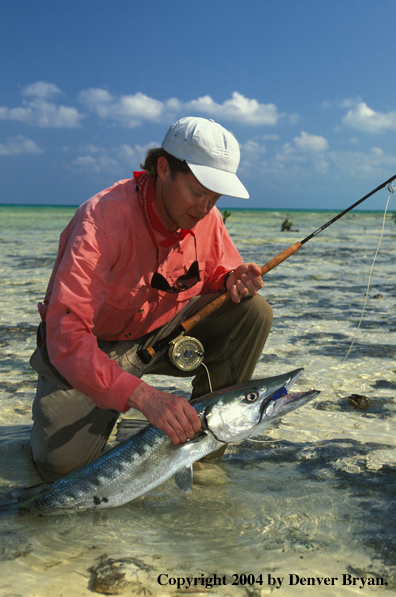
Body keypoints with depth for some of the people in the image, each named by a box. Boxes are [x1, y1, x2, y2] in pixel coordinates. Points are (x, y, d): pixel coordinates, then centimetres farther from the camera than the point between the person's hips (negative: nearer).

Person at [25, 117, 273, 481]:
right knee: (64, 461, -23)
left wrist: (233, 280, -21)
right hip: (94, 345, -5)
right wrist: (143, 395, -49)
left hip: (162, 331, 5)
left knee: (254, 312, -15)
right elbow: (65, 334, -38)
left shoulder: (206, 217, -11)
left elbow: (218, 272, 7)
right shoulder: (102, 221, -32)